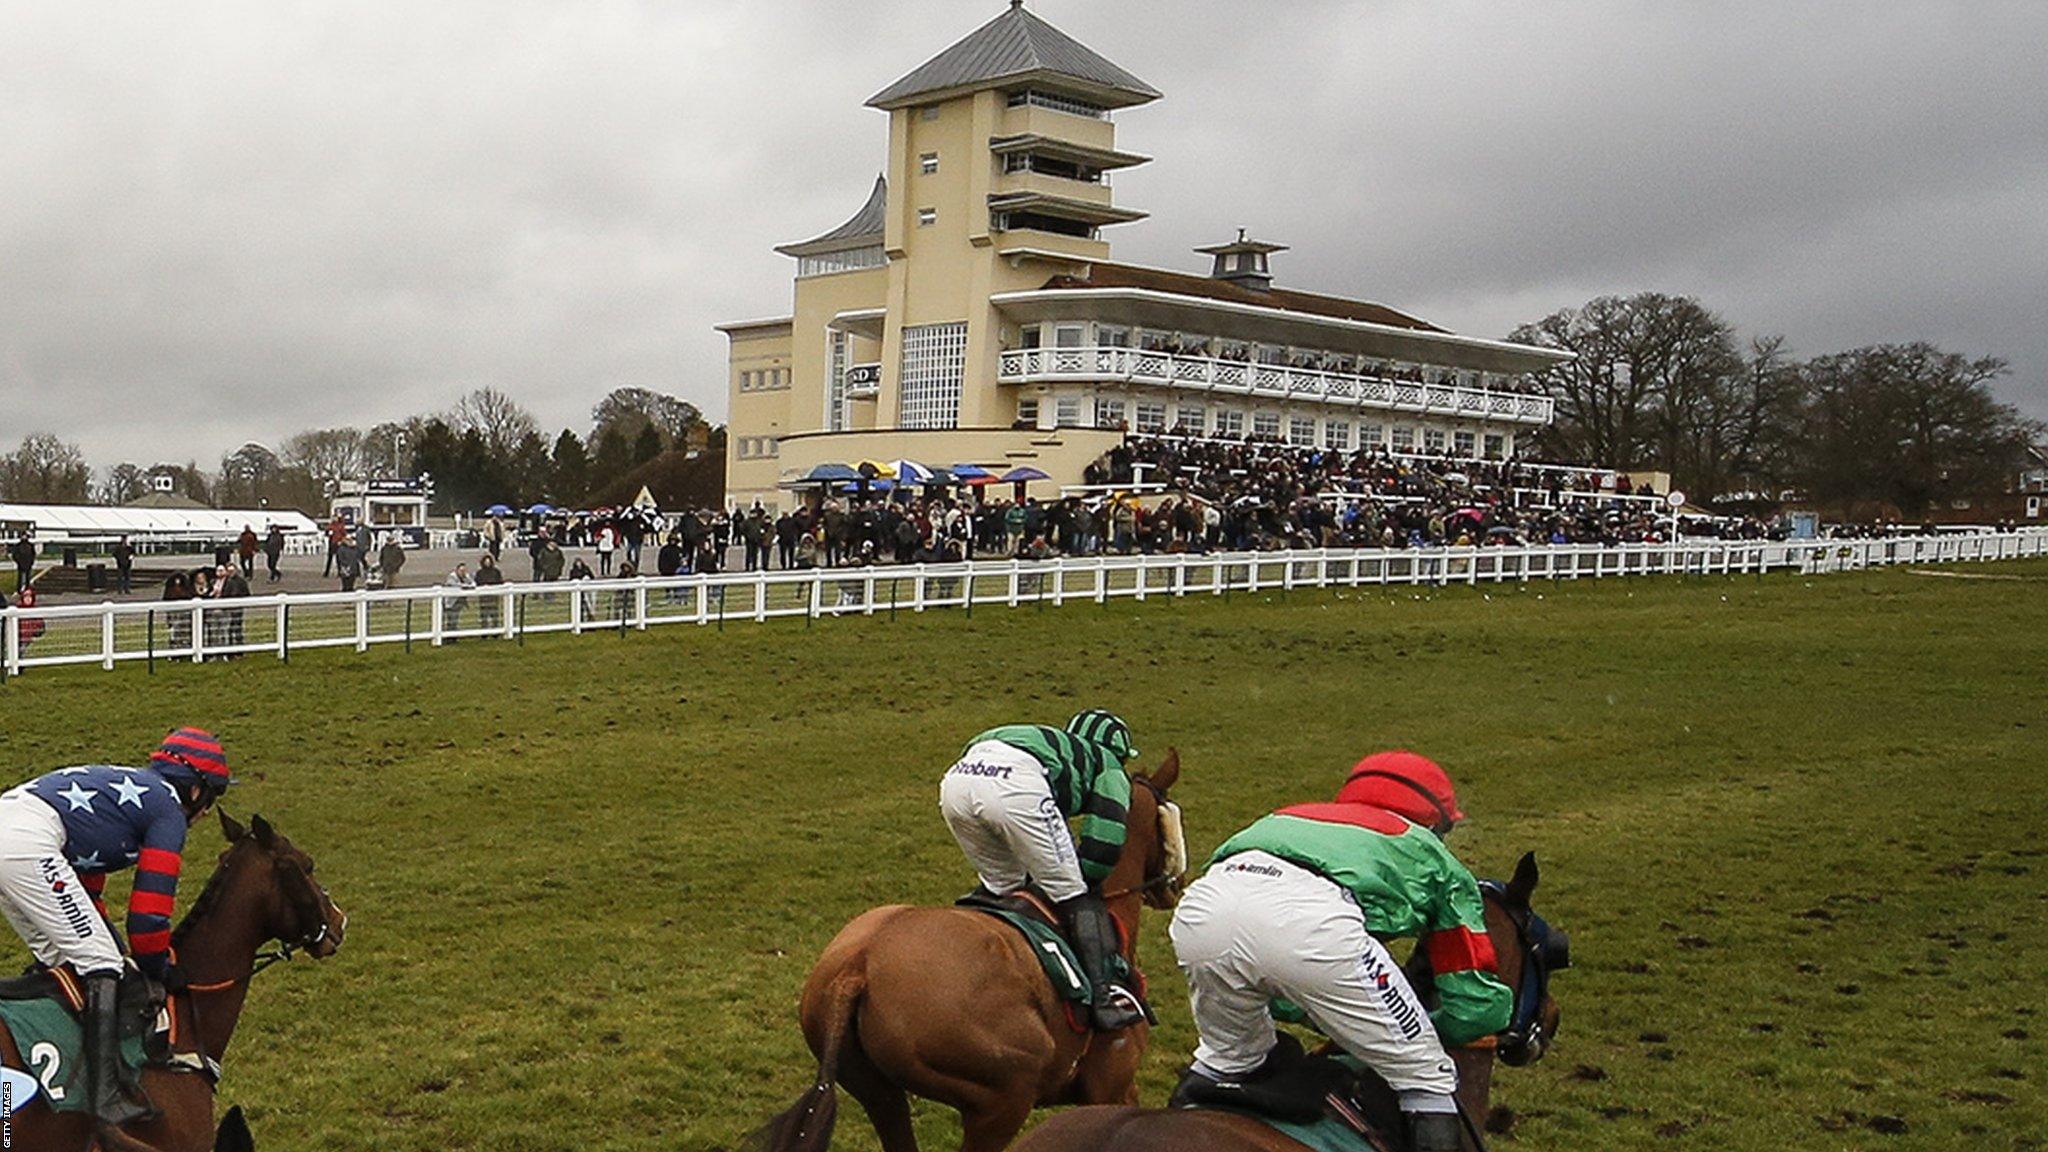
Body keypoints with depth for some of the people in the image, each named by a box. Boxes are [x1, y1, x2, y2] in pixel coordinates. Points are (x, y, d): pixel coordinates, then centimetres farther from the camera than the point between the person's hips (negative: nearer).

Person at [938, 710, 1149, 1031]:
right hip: (1015, 784, -6)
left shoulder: (1060, 746, 45)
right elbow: (1103, 846, 12)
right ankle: (1103, 998, -1)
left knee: (1000, 887, 28)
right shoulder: (1108, 769, 28)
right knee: (1074, 894, 7)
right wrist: (1080, 887, 27)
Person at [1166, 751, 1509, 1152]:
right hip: (1312, 922, -5)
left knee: (1227, 1058, 35)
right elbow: (1480, 1005, 29)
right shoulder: (1433, 858, 33)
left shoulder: (1288, 817, 44)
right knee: (1426, 1081, 16)